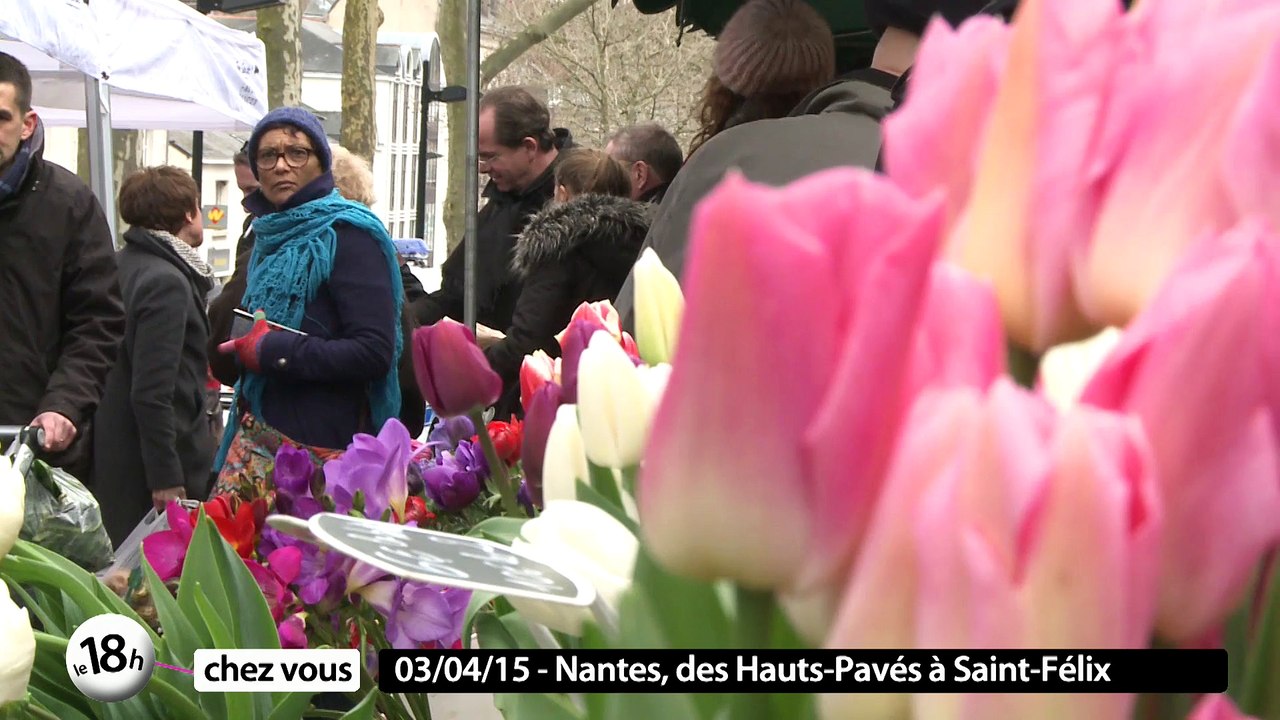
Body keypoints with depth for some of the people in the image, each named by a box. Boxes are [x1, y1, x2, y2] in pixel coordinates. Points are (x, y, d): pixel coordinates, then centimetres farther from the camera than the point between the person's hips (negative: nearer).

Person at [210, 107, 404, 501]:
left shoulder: (348, 236, -9)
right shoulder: (269, 236, 17)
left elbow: (375, 353, -19)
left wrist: (272, 350, -15)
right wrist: (242, 345, 12)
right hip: (258, 434, 8)